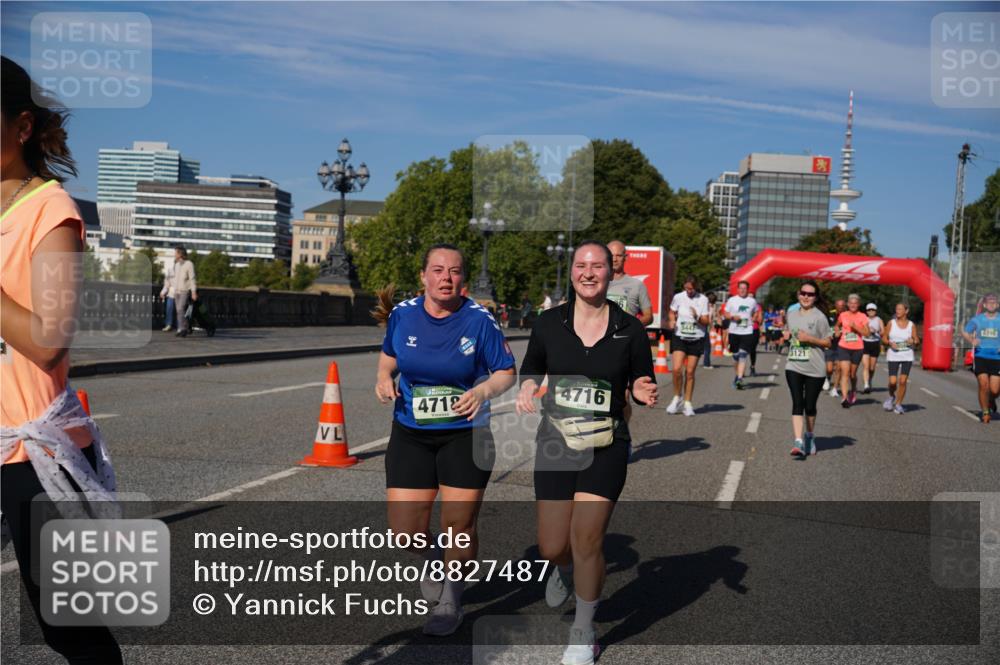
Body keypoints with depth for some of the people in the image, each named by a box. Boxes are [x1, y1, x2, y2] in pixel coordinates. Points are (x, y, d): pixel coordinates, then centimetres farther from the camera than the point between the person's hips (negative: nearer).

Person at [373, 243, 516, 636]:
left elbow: (506, 372, -3)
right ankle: (431, 557, 35)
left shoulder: (479, 320, -11)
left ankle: (450, 602, 30)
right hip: (410, 434, 2)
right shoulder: (402, 314, -2)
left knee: (459, 526, 3)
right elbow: (389, 355, 16)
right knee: (404, 531, -3)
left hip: (465, 434, -2)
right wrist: (384, 377, -5)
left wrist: (483, 390, -23)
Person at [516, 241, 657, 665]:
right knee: (552, 547, 4)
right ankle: (565, 570, 45)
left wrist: (644, 392, -16)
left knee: (586, 540, -6)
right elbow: (531, 366, 14)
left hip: (606, 447, -1)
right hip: (555, 443, 2)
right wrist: (527, 386, -7)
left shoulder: (630, 329, -3)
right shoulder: (549, 323, -1)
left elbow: (642, 383, 6)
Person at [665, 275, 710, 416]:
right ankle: (677, 397, 10)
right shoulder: (678, 297, 0)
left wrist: (698, 317, -22)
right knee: (677, 369, -14)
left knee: (690, 372, 2)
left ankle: (688, 403, 15)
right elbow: (672, 313, 15)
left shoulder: (703, 299, -3)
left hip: (696, 339, 0)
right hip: (680, 337, 1)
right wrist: (671, 321, -5)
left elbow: (706, 321, -2)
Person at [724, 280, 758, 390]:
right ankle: (738, 375, 30)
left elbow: (755, 313, 23)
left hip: (747, 332, -1)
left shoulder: (752, 301, 7)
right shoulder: (732, 300, 4)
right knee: (736, 356, 11)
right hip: (734, 331, 1)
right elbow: (726, 314, 7)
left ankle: (739, 379, -17)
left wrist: (753, 320, 4)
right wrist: (733, 317, -12)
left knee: (743, 357, -12)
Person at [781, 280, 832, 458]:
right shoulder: (792, 315, 10)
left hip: (814, 368, -3)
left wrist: (809, 339, -17)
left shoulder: (819, 317, -5)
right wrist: (785, 335, 3)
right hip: (793, 366, 3)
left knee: (810, 406, 7)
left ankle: (810, 437, 32)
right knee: (797, 404, -9)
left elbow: (828, 342, -4)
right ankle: (799, 442, -15)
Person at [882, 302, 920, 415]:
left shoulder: (911, 325, 3)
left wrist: (914, 341, -14)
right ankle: (892, 396, 24)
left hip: (907, 356, 0)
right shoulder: (891, 323, 2)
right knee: (892, 381, -8)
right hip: (893, 356, 0)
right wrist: (890, 343, -13)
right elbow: (884, 338, 7)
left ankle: (898, 404, 9)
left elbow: (917, 340, 9)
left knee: (903, 381, -6)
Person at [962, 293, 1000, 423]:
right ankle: (985, 412, 8)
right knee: (984, 385, -12)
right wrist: (971, 340, -10)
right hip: (980, 357, -1)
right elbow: (965, 332, 11)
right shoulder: (977, 319, 5)